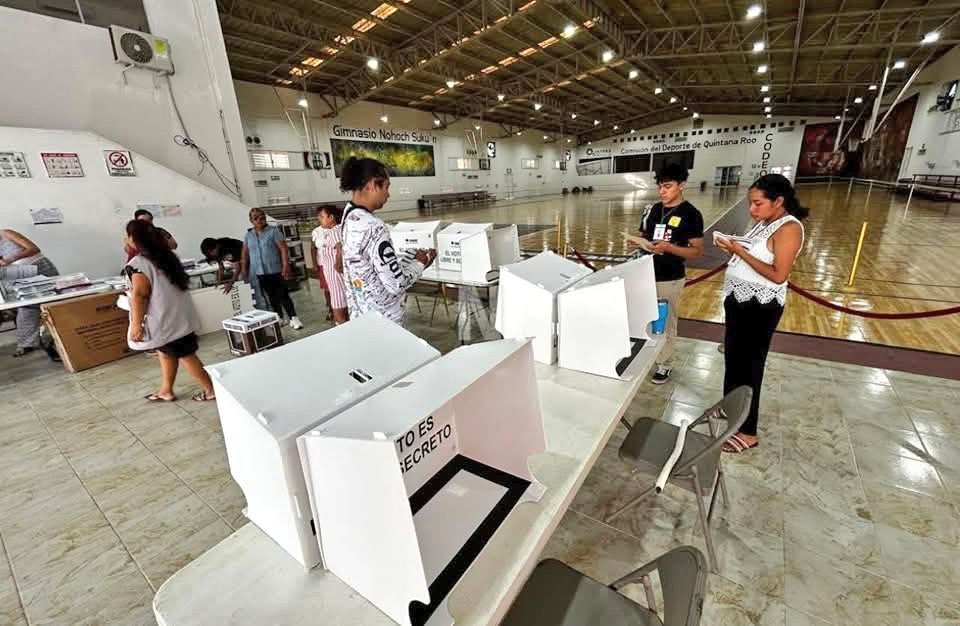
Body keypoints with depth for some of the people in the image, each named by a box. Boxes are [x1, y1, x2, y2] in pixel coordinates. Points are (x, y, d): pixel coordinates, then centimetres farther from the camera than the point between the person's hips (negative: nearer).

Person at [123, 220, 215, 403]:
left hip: (165, 319, -9)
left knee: (185, 355, 1)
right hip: (178, 314, 9)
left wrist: (136, 324, -17)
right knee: (165, 352, 19)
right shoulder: (165, 256, 9)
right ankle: (166, 391, 28)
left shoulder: (137, 264, -17)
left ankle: (210, 389, 8)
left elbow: (139, 295, -21)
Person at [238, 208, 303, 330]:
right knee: (272, 297, 12)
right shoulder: (248, 235, 10)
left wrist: (286, 266, -19)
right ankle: (279, 319, 20)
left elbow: (283, 248, -11)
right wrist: (244, 269, 7)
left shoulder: (273, 231, -4)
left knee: (283, 295, -5)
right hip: (259, 273, 4)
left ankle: (293, 318, 0)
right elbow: (245, 253, 14)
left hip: (275, 271, -4)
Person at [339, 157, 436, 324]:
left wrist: (413, 257, 7)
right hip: (382, 319, -9)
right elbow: (396, 284, -24)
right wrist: (420, 263, -7)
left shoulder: (350, 218, 3)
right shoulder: (374, 227, -25)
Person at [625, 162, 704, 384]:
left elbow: (697, 250, -10)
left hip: (670, 279, -5)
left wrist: (669, 247, -25)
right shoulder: (653, 210, 6)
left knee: (666, 323, 6)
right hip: (646, 275, 5)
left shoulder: (691, 214, -9)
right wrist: (637, 241, -8)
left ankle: (665, 365, 23)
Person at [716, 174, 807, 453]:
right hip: (740, 301, 9)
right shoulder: (763, 222, 10)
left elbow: (778, 275, -22)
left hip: (760, 307, -9)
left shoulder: (788, 229, -16)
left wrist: (741, 252, -21)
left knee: (749, 364, -2)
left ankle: (748, 432, 12)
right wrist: (733, 248, -2)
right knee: (732, 357, 18)